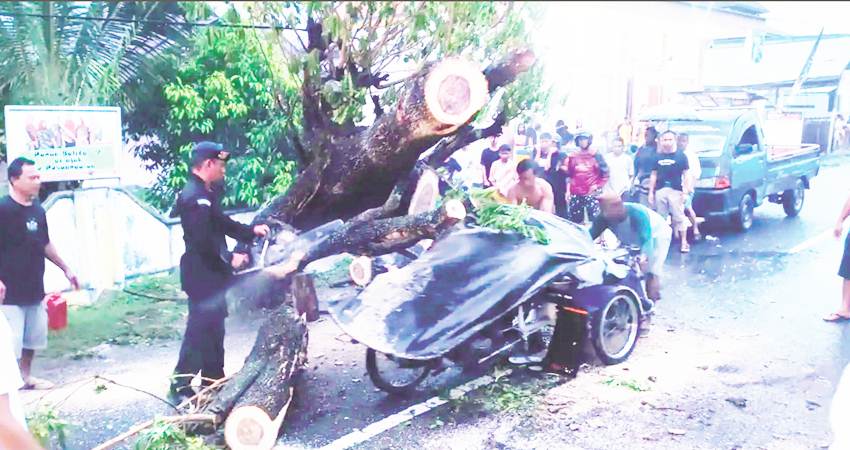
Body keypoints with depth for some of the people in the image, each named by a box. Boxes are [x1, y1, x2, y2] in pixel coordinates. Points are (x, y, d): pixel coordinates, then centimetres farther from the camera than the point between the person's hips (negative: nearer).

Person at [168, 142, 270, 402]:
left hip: (211, 273, 11)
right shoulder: (195, 197, -20)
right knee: (200, 329, -5)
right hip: (202, 274, -11)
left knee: (214, 327, 17)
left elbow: (222, 224, 21)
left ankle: (214, 379, 28)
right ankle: (181, 387, 3)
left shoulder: (206, 193, 12)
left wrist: (251, 231, 12)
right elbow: (202, 241, -26)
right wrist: (229, 258, -16)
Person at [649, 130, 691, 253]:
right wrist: (651, 192, 11)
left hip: (675, 191, -3)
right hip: (660, 191, 4)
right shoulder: (658, 157, 12)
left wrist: (685, 191, -7)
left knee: (679, 217, -3)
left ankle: (684, 242, 2)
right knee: (661, 217, 9)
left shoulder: (681, 156, 2)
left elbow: (686, 174, 1)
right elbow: (654, 175, 15)